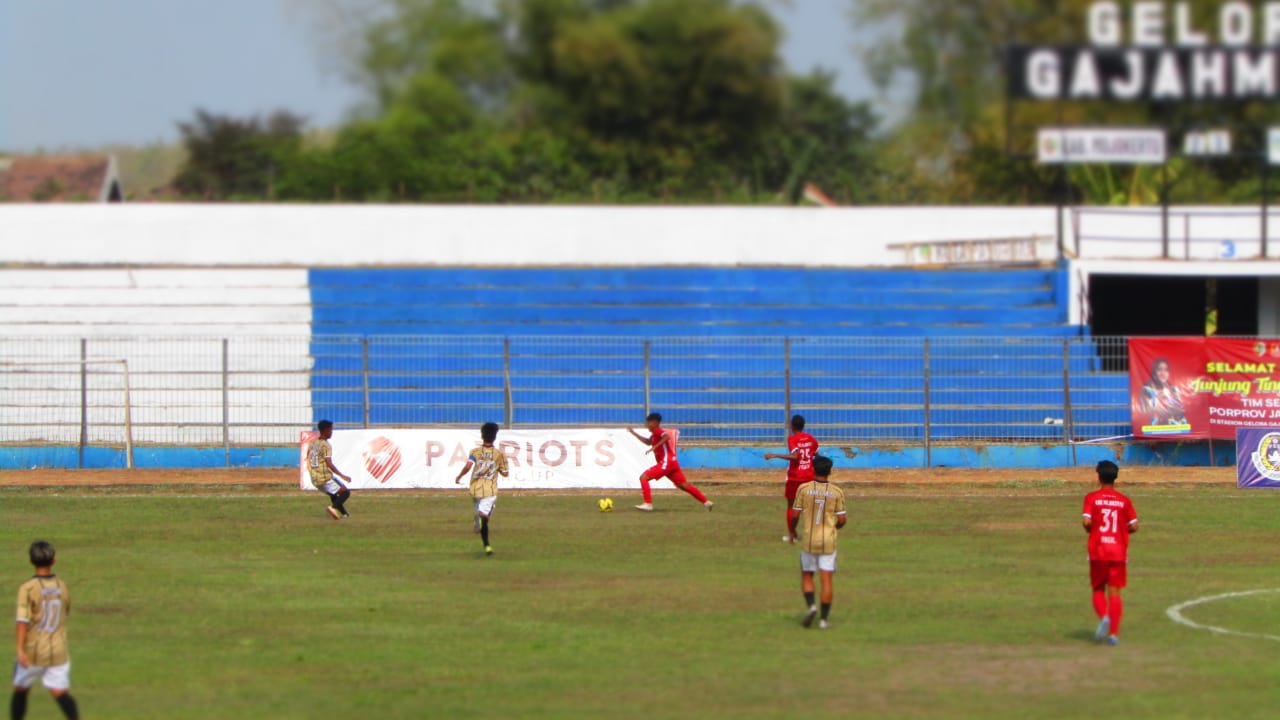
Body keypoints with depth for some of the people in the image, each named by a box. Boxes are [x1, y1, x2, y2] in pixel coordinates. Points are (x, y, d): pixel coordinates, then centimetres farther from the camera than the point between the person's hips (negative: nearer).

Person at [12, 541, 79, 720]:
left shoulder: (27, 589, -11)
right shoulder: (62, 586, 3)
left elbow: (23, 620, -20)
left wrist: (20, 650, -24)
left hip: (33, 651, -2)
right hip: (58, 651, 2)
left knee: (20, 690, 17)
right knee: (61, 693, -3)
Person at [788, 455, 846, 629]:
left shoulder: (803, 489, -6)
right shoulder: (837, 492, -4)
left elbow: (795, 515, -5)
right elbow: (842, 519, -3)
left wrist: (792, 531, 14)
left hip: (808, 540, 0)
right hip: (828, 541, 0)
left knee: (806, 575, 14)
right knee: (827, 578, 3)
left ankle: (811, 605, -9)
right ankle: (824, 618, 1)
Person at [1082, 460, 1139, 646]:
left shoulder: (1092, 498, -4)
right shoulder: (1124, 501, 1)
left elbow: (1087, 522, -15)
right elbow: (1134, 527, -2)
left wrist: (1090, 530, 7)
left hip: (1098, 549, -1)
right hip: (1119, 551, 1)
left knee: (1098, 590, 12)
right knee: (1115, 592, 3)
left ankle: (1104, 617, -15)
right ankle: (1114, 632, -4)